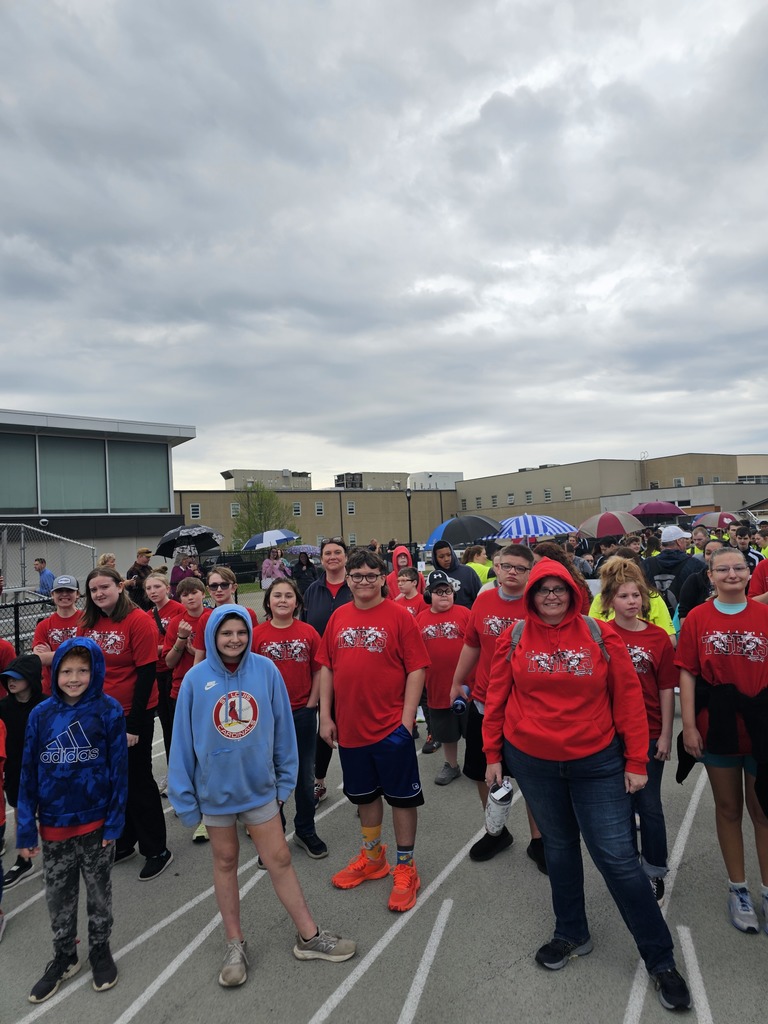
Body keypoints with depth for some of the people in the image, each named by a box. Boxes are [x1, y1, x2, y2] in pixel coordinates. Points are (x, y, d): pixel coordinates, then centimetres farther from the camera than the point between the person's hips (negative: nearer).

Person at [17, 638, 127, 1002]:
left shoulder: (109, 711, -15)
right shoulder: (41, 714, -7)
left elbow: (119, 769, -11)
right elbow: (29, 772, -1)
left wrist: (114, 821, -11)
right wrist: (26, 828, -2)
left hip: (96, 823, -2)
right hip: (54, 824, 2)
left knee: (98, 892, 17)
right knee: (58, 897, 19)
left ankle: (100, 951, 40)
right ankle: (64, 958, 42)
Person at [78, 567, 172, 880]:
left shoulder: (138, 621, -16)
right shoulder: (88, 624, 1)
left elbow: (146, 673, -17)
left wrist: (134, 724, -17)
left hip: (132, 715, -6)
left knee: (138, 782, 6)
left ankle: (156, 850, 23)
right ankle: (123, 842, 38)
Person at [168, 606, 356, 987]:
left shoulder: (266, 670, -13)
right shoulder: (196, 679, -15)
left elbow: (282, 728, -5)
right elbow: (183, 740, -7)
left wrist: (285, 778, 1)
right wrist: (184, 796, -3)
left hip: (259, 785, 0)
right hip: (214, 788, 0)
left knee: (279, 859, 11)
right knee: (225, 862, 17)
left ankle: (309, 936, 28)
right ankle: (235, 944, 36)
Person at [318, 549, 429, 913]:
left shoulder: (399, 616, -11)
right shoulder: (338, 617, 2)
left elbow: (417, 669, -11)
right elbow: (327, 667, 7)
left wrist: (407, 718, -15)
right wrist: (325, 715, 3)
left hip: (391, 727, -4)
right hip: (350, 727, 5)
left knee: (402, 796, 10)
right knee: (364, 794, 21)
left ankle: (405, 867, 28)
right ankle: (372, 857, 42)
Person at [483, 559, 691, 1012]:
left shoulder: (601, 635, -8)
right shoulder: (515, 640, -5)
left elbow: (629, 698, -4)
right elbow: (497, 699, 1)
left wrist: (636, 761, -3)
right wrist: (493, 754, 4)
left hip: (596, 761, -1)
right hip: (532, 761, 2)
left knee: (617, 856, 2)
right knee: (559, 846, 18)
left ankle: (661, 960, 23)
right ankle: (572, 934, 41)